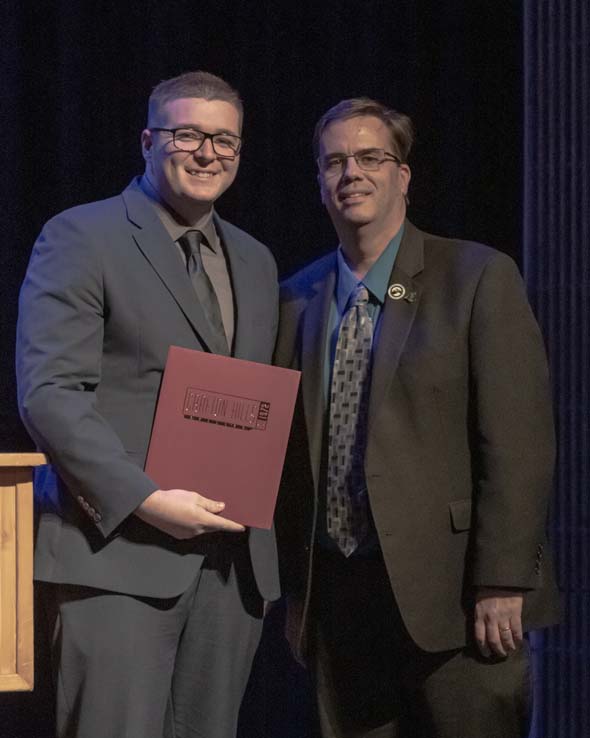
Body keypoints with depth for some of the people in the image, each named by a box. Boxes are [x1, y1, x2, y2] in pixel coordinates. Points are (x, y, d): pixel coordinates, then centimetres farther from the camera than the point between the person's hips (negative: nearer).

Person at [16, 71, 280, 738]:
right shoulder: (81, 238, -1)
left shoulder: (255, 261, 20)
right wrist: (145, 500, -18)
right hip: (120, 549, -6)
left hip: (234, 558, 6)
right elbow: (48, 393, -10)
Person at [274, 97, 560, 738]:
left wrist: (501, 584, -14)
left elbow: (517, 444, -9)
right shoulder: (296, 300, 11)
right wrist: (295, 589, 11)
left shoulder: (479, 278, -3)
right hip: (336, 596, 4)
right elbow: (290, 453, 14)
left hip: (449, 595, -4)